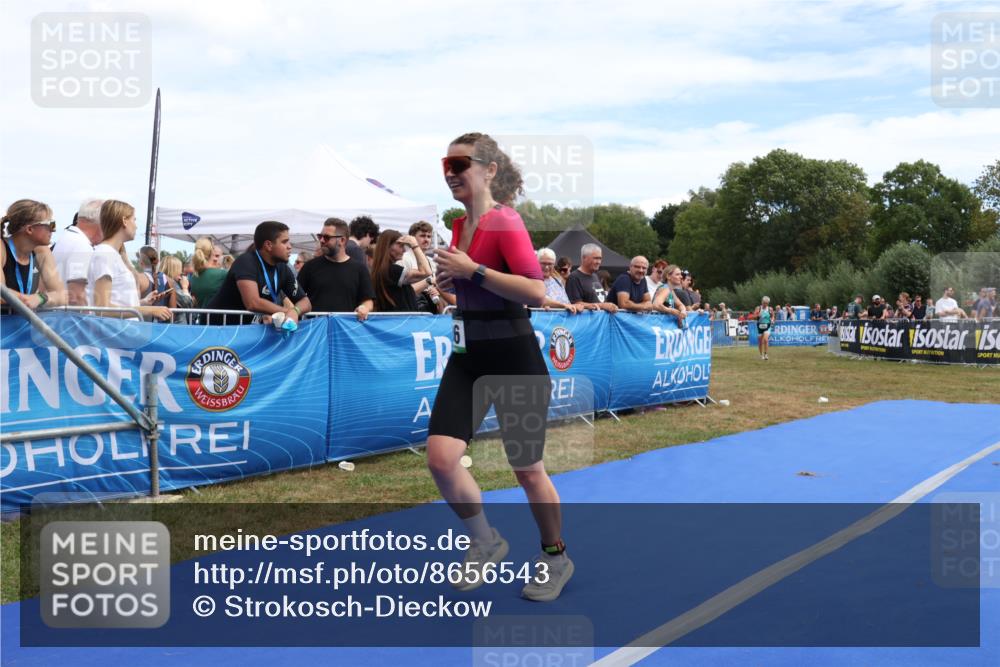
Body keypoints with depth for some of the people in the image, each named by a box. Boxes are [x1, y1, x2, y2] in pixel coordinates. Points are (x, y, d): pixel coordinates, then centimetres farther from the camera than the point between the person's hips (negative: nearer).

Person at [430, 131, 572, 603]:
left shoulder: (505, 222, -14)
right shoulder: (459, 226, 9)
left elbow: (537, 292, -26)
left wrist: (472, 270, -23)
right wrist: (450, 277, 5)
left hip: (514, 359, -7)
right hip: (467, 356, 7)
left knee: (527, 471, 6)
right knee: (440, 459, -6)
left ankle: (556, 558, 30)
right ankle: (486, 543, 19)